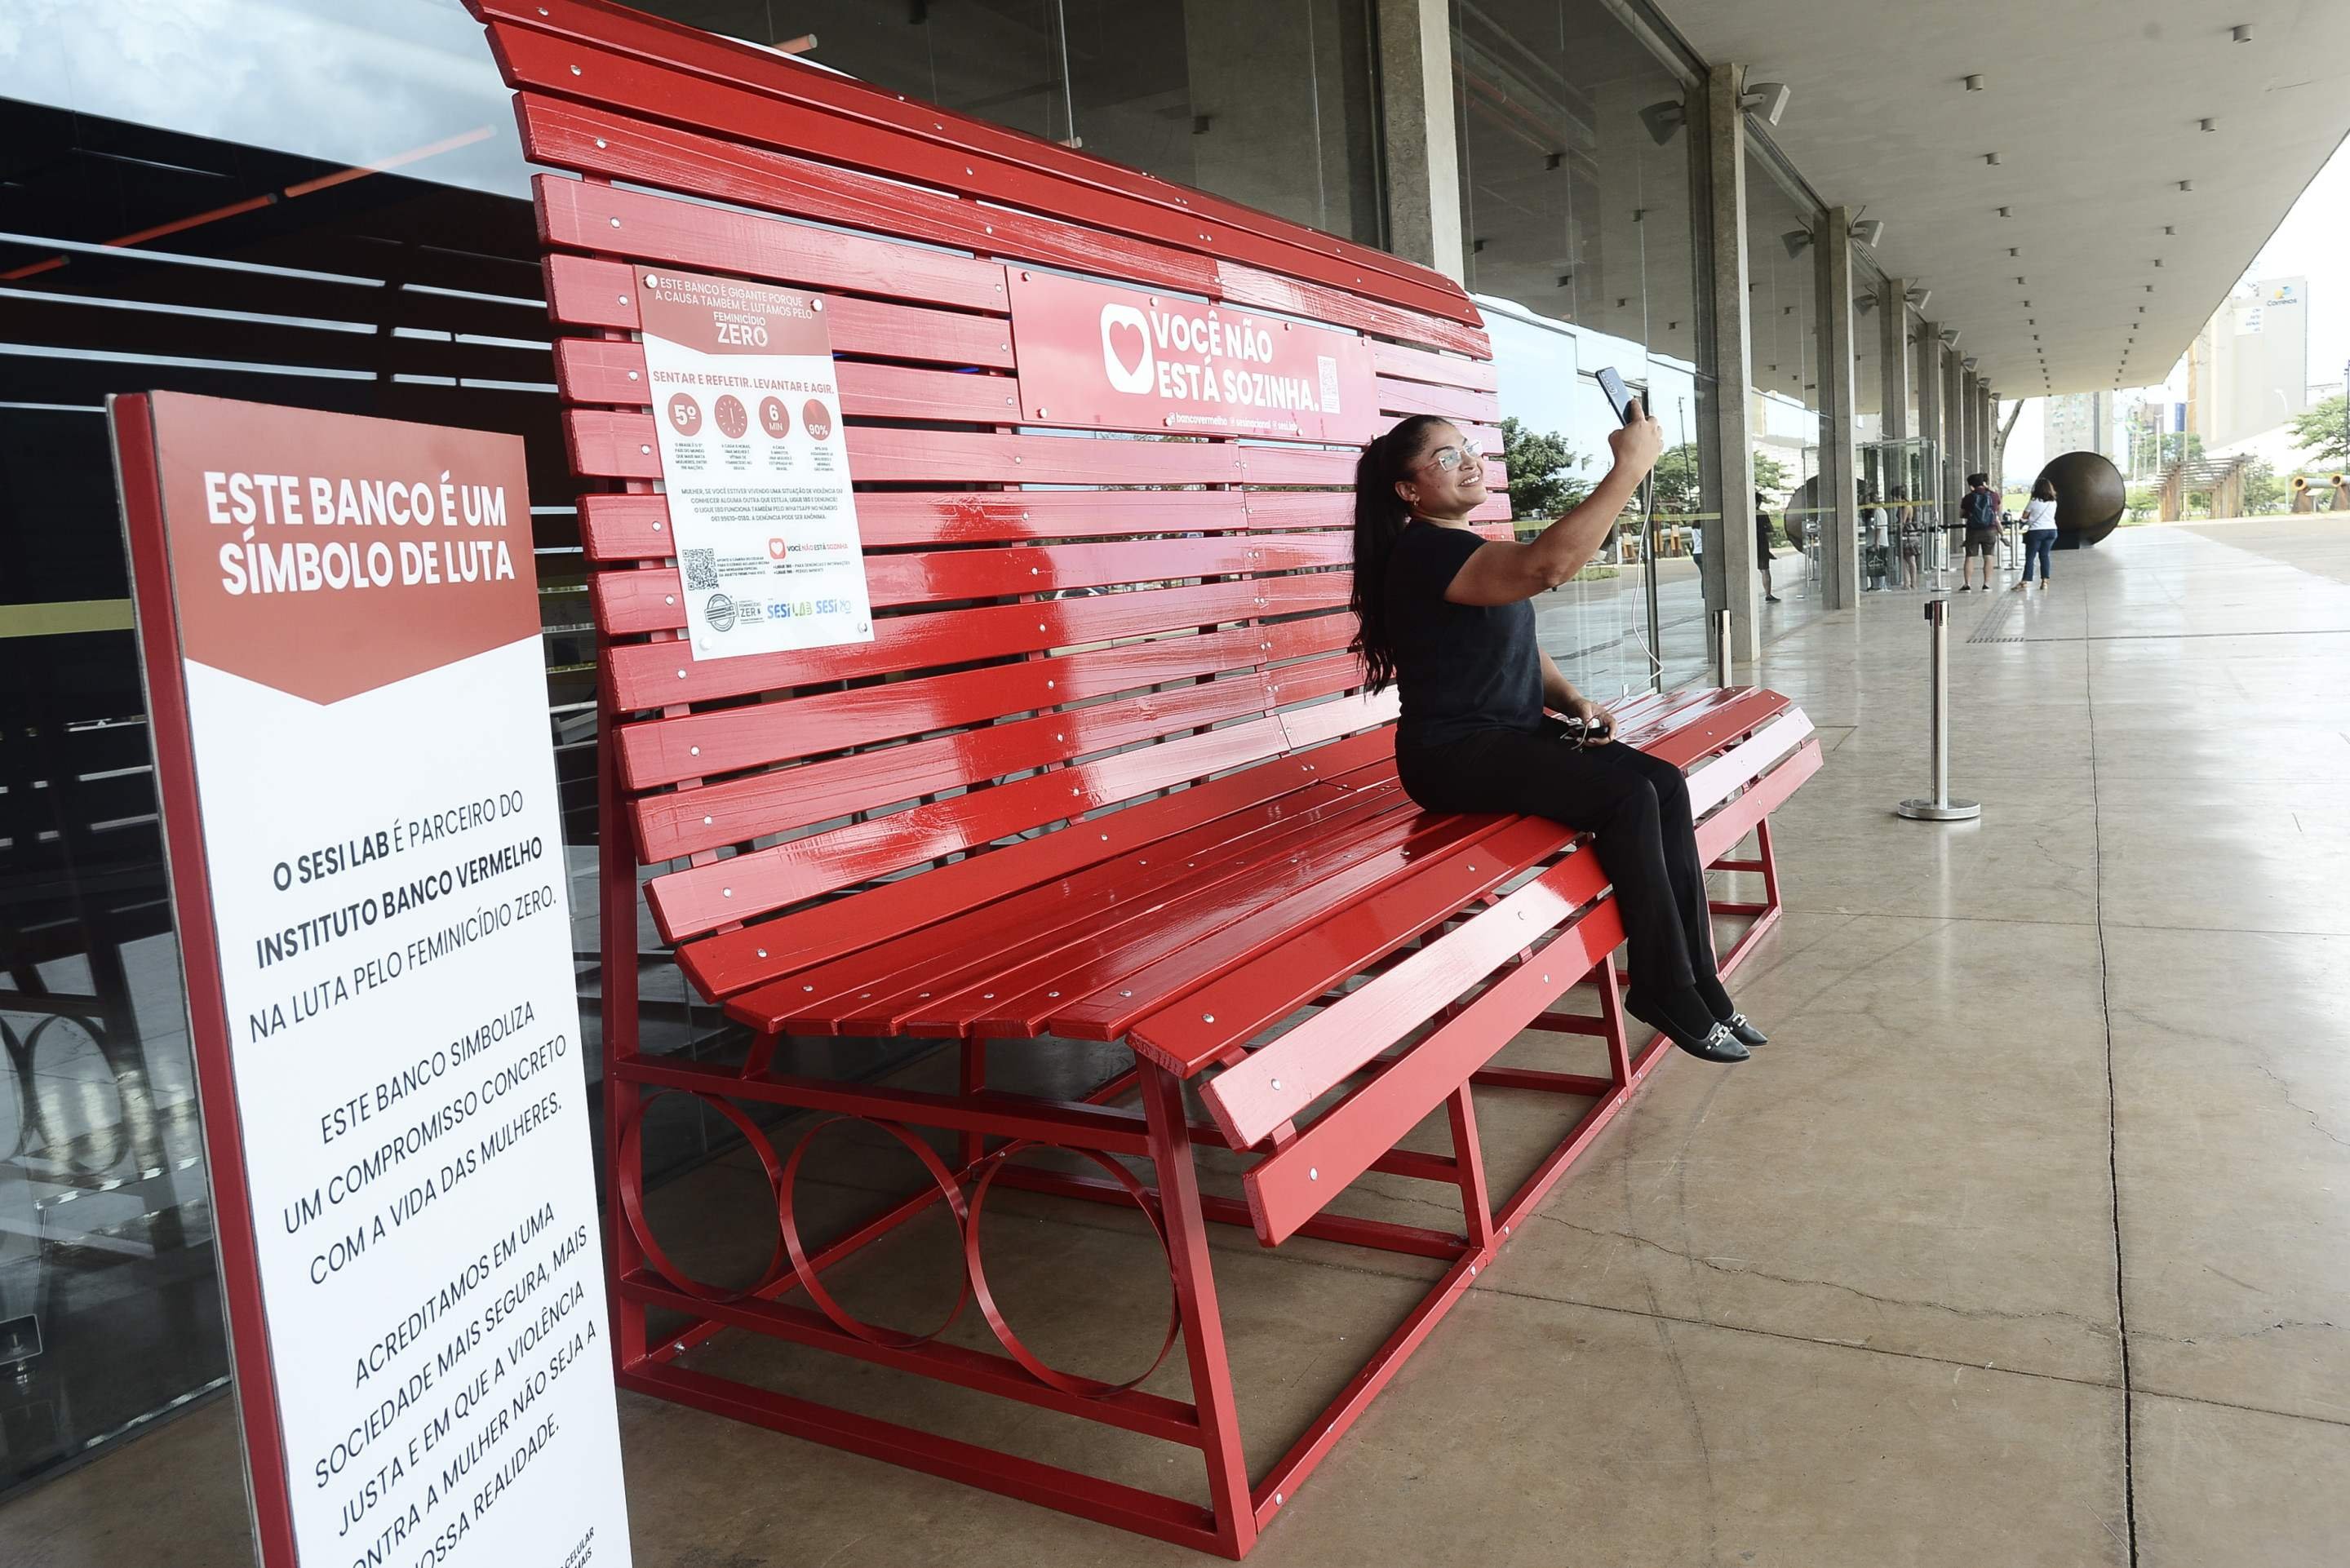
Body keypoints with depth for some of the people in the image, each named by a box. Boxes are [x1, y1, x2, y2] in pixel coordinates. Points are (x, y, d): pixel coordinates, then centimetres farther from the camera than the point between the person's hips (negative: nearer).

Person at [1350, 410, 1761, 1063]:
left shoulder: (1467, 546, 15)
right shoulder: (1425, 552, -17)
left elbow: (1517, 647, 22)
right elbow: (1547, 564, -34)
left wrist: (1572, 701, 3)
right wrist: (1631, 466, -31)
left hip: (1516, 734, 9)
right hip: (1456, 754, -9)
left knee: (1665, 782, -9)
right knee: (1629, 796, -24)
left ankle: (1696, 979, -4)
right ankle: (1662, 989, -9)